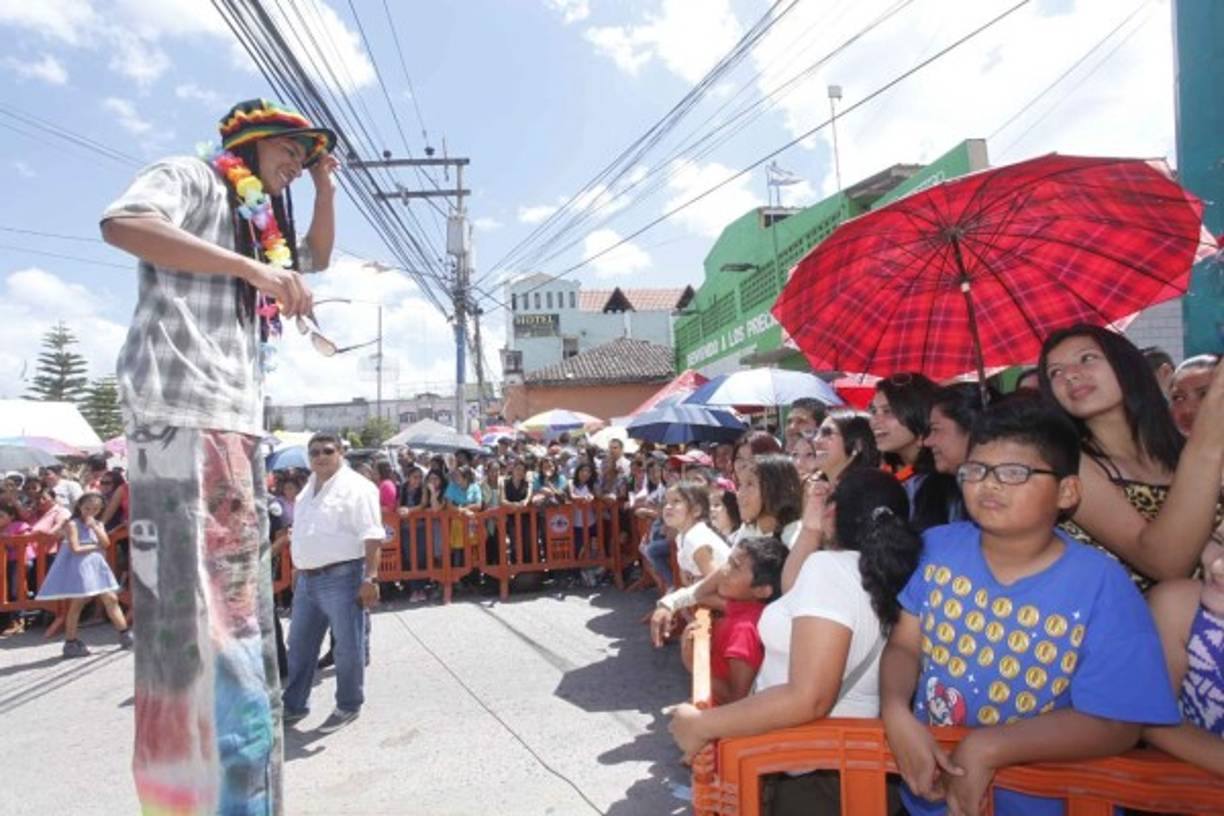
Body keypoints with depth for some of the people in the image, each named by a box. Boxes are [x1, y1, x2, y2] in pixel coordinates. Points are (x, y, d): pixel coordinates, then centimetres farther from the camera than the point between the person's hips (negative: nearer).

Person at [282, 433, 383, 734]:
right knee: (299, 644, 18)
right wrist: (298, 572, 22)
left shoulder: (355, 487, -12)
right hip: (307, 579, 8)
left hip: (341, 577, -8)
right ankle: (294, 705, 33)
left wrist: (370, 577, -24)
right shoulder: (308, 488, 15)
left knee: (348, 646, 4)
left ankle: (348, 707, 20)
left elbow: (371, 537, -18)